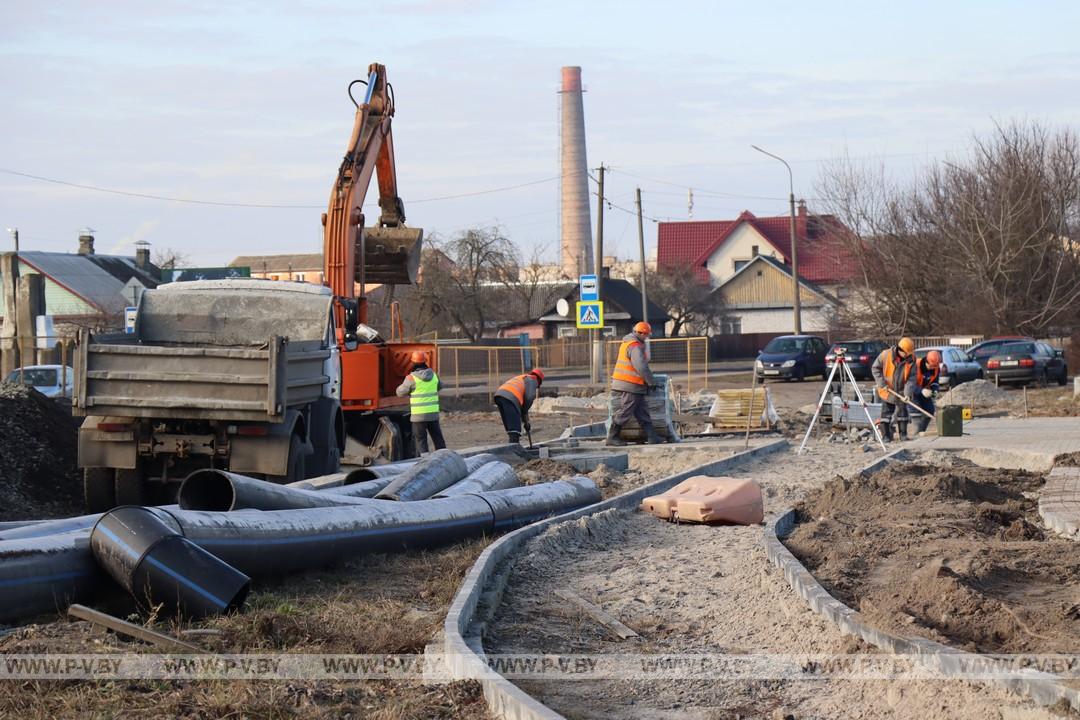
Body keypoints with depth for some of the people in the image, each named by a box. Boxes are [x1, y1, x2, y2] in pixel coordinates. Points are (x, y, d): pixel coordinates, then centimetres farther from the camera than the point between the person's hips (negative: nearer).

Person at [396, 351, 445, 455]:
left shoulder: (411, 378, -11)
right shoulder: (433, 375, 5)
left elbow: (400, 393, -3)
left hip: (419, 414, -5)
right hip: (433, 413, 5)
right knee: (438, 438, 14)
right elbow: (440, 386, 24)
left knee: (420, 439, 1)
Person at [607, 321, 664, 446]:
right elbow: (641, 367, -22)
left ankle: (651, 436, 8)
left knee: (643, 412, 9)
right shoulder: (635, 347, -17)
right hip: (629, 387, -10)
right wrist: (652, 382, -11)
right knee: (624, 412, -4)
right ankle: (612, 438, 2)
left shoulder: (627, 343, 16)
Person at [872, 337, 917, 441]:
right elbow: (875, 368, -6)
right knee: (886, 412, 1)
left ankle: (903, 434, 14)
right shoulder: (886, 355, -16)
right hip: (887, 390, -1)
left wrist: (908, 393, -23)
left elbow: (911, 378, -12)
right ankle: (886, 435, 8)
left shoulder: (911, 360, -11)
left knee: (902, 411, 5)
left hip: (901, 392, 1)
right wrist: (882, 383, -12)